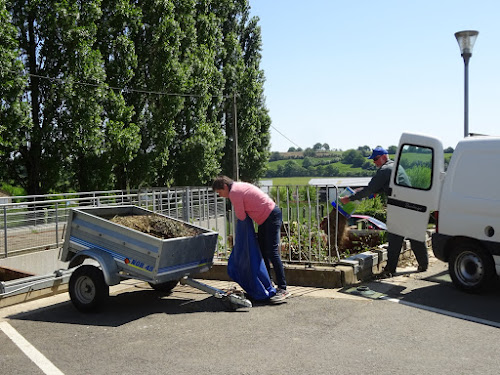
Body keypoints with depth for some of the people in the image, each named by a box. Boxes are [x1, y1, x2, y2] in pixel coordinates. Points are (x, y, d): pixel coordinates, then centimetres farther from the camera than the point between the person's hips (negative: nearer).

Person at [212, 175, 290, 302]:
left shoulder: (234, 193, -15)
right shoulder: (239, 186, 15)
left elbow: (241, 217, -9)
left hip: (272, 216, -11)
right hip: (266, 217, 11)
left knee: (272, 251, -14)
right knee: (262, 250, 13)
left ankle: (282, 289, -15)